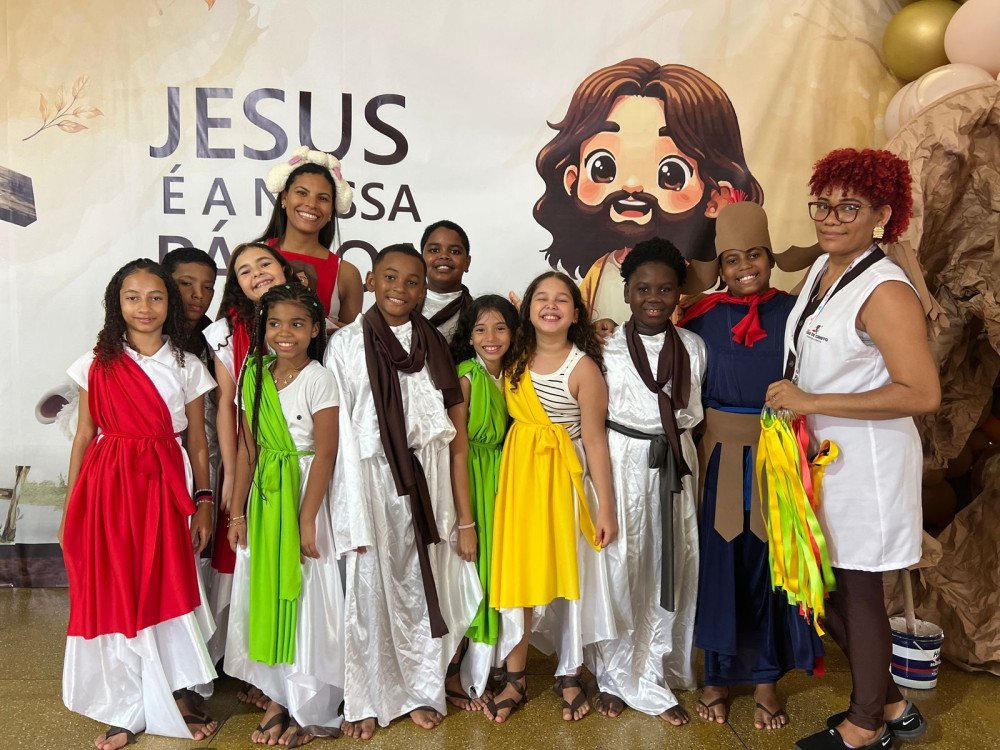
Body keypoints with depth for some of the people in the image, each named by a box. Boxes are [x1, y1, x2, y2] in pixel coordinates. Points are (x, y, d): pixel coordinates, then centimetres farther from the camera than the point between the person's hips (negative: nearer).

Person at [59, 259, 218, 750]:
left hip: (162, 487, -1)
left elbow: (197, 442, 5)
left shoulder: (187, 367, 3)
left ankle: (179, 696, 22)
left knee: (166, 591, 2)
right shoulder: (98, 364, 3)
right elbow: (84, 436, 6)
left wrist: (204, 503, 1)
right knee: (113, 596, 7)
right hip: (107, 486, 1)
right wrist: (71, 507, 5)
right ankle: (127, 711, 23)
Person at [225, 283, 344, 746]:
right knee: (265, 595, 12)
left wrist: (307, 520, -17)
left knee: (304, 596, 4)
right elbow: (247, 448, 7)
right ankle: (277, 698, 29)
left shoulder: (319, 380, -12)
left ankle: (309, 711, 21)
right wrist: (237, 511, 5)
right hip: (264, 497, 6)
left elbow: (325, 454, -15)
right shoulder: (256, 377, 5)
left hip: (304, 494, -5)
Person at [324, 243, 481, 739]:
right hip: (371, 485, -2)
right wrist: (354, 520, -11)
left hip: (428, 488, 2)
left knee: (423, 590, 13)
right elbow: (339, 437, -6)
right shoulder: (346, 345, -4)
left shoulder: (436, 347, 4)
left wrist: (465, 519, 1)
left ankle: (422, 691, 32)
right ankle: (366, 699, 27)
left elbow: (456, 440, 2)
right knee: (369, 592, 7)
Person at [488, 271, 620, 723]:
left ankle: (569, 677, 28)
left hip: (563, 479, -3)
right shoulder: (517, 360, 3)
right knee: (517, 575, 7)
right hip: (518, 475, 4)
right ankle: (515, 678, 23)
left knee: (567, 574, 8)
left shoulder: (583, 367, -10)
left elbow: (595, 441, -9)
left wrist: (605, 508, -8)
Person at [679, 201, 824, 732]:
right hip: (720, 458, 0)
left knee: (769, 565, 10)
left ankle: (765, 679, 29)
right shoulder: (705, 317, -1)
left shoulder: (793, 313, -1)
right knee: (719, 563, 8)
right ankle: (718, 674, 28)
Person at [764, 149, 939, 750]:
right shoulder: (821, 268, 7)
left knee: (857, 592, 8)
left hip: (865, 463, -9)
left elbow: (923, 394, -25)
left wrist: (810, 402, -24)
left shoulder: (886, 291, -19)